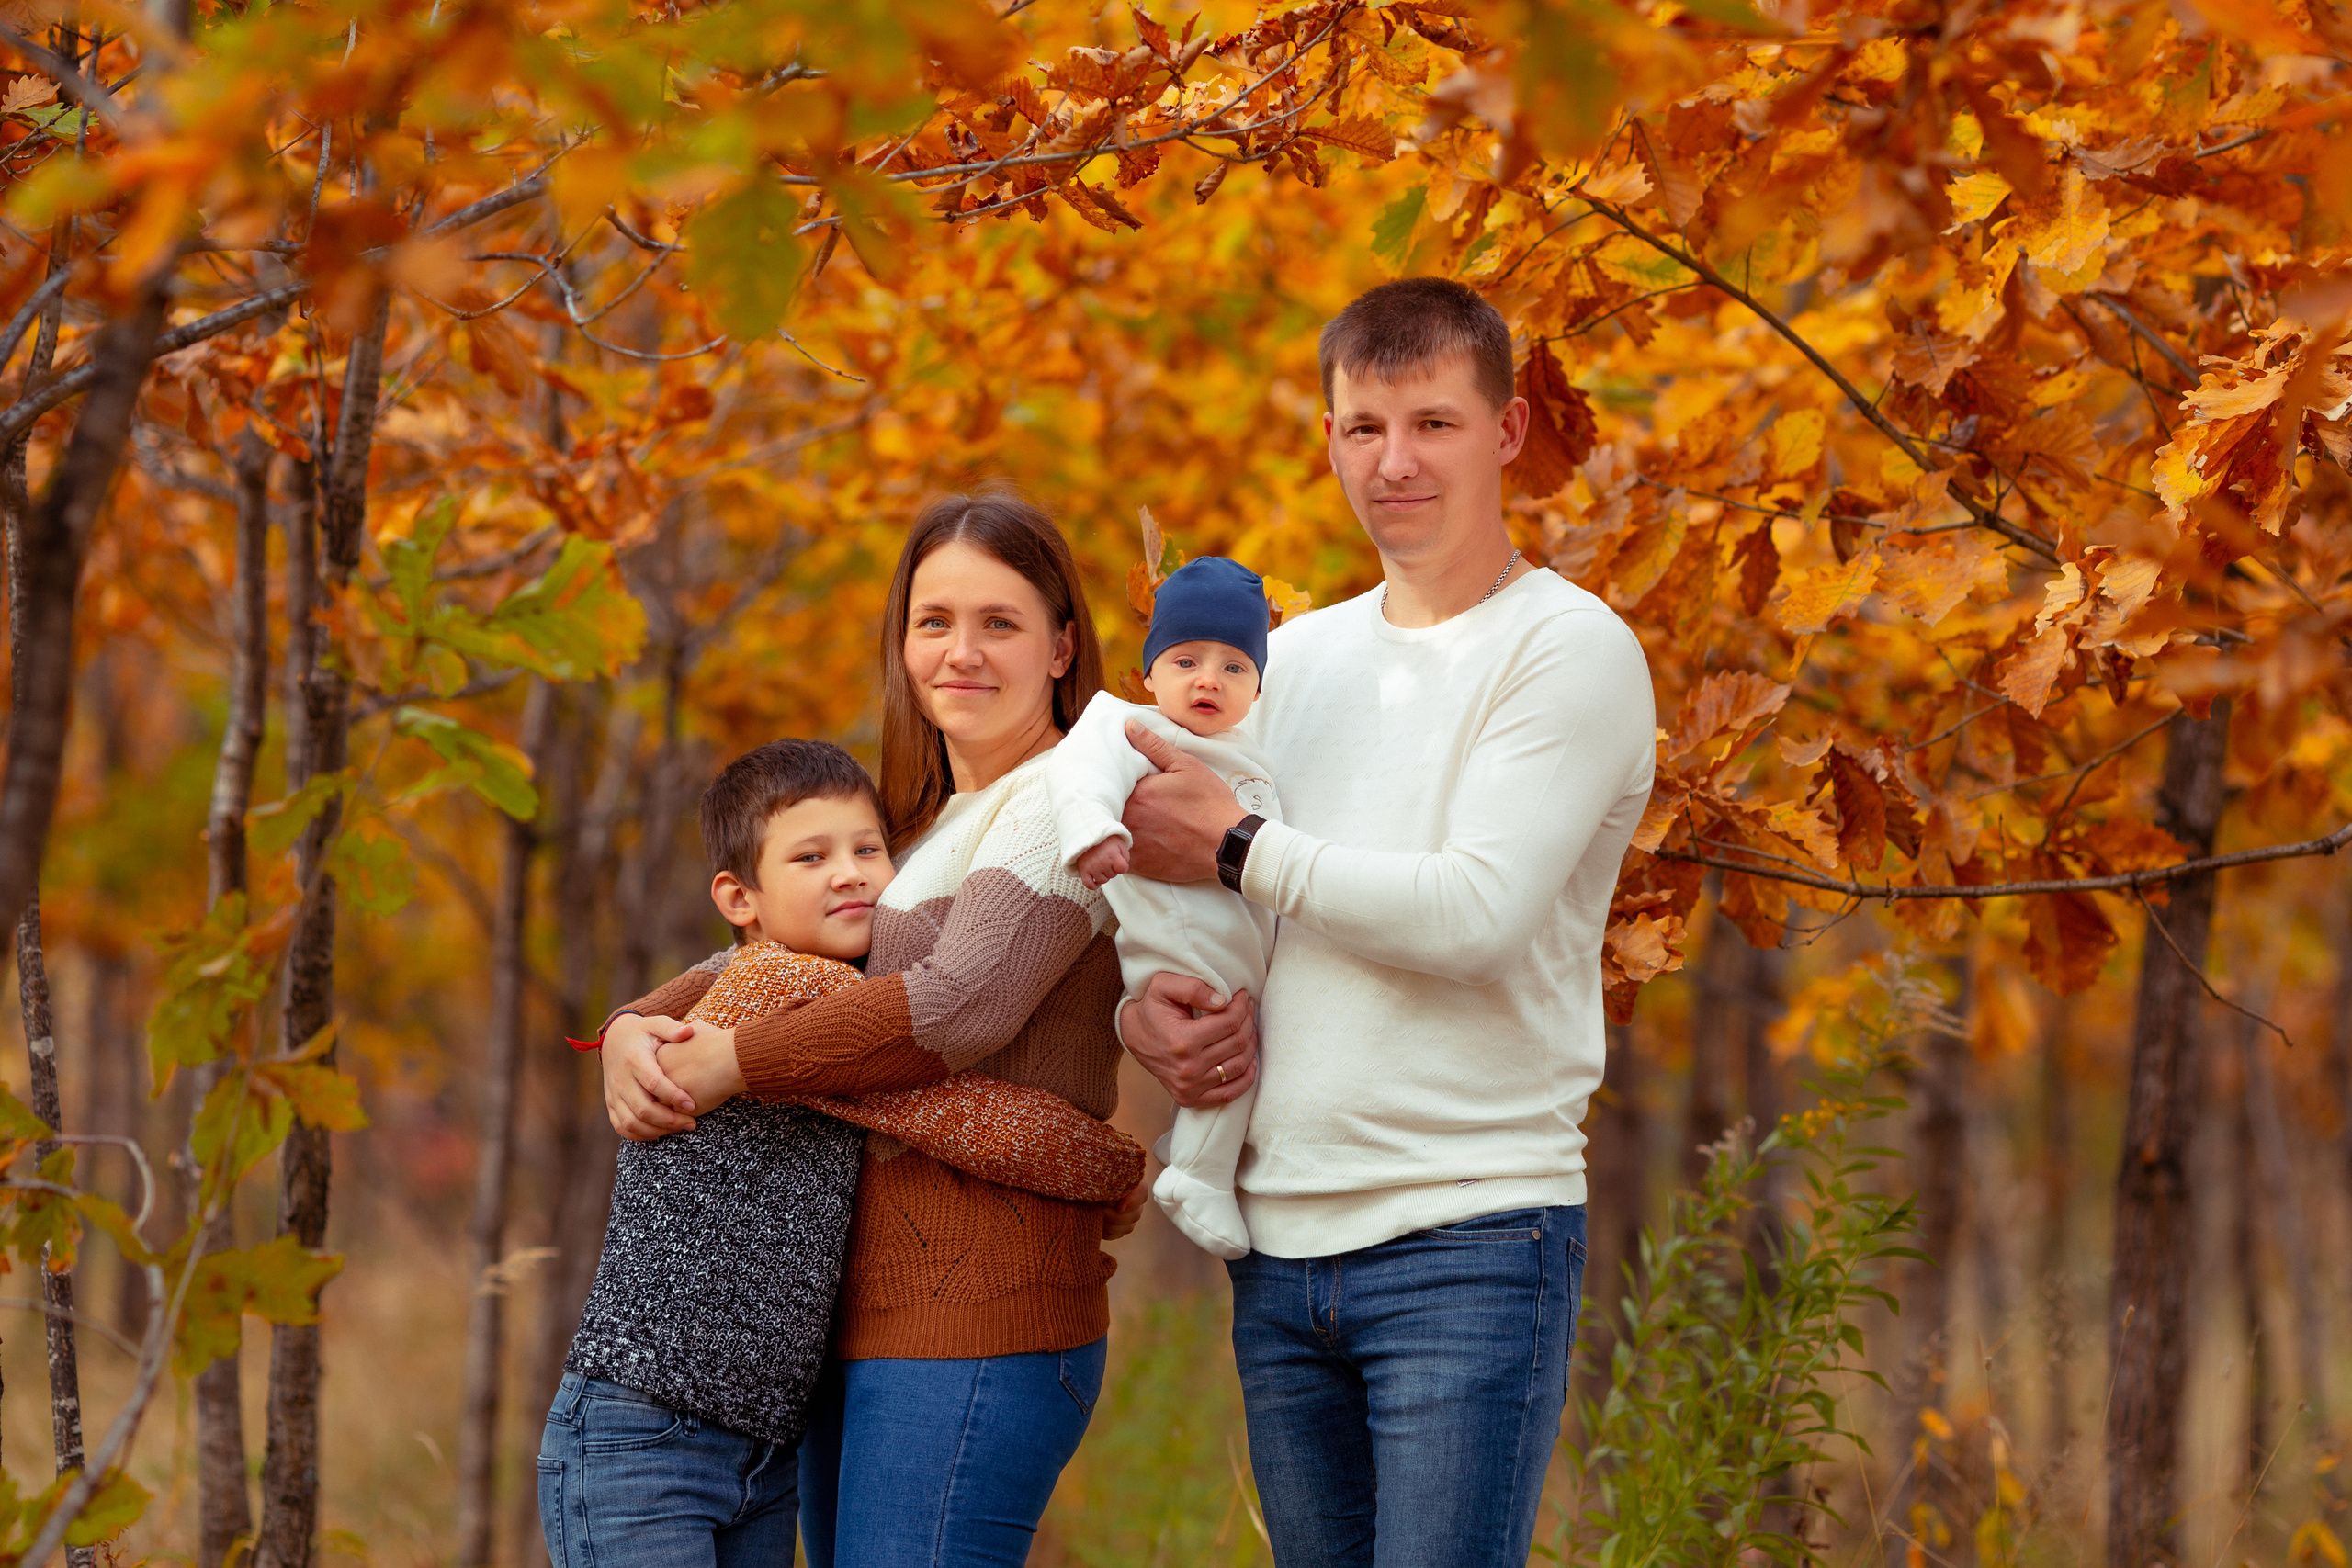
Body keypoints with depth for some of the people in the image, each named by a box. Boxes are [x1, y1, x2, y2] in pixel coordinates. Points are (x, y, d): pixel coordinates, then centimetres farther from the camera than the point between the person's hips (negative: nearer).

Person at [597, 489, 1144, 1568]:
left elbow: (959, 1005, -20)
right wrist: (639, 1032, -2)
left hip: (974, 1323, -10)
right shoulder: (933, 825, 23)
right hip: (858, 1324, 10)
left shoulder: (1062, 803, -6)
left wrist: (724, 1064, -15)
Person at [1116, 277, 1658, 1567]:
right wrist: (1143, 1006, -2)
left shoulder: (1571, 649, -4)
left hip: (1470, 1233, -6)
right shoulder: (1295, 659, 16)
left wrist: (1237, 847, -8)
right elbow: (1163, 880, 21)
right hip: (1278, 1242, 6)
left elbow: (1476, 911, -15)